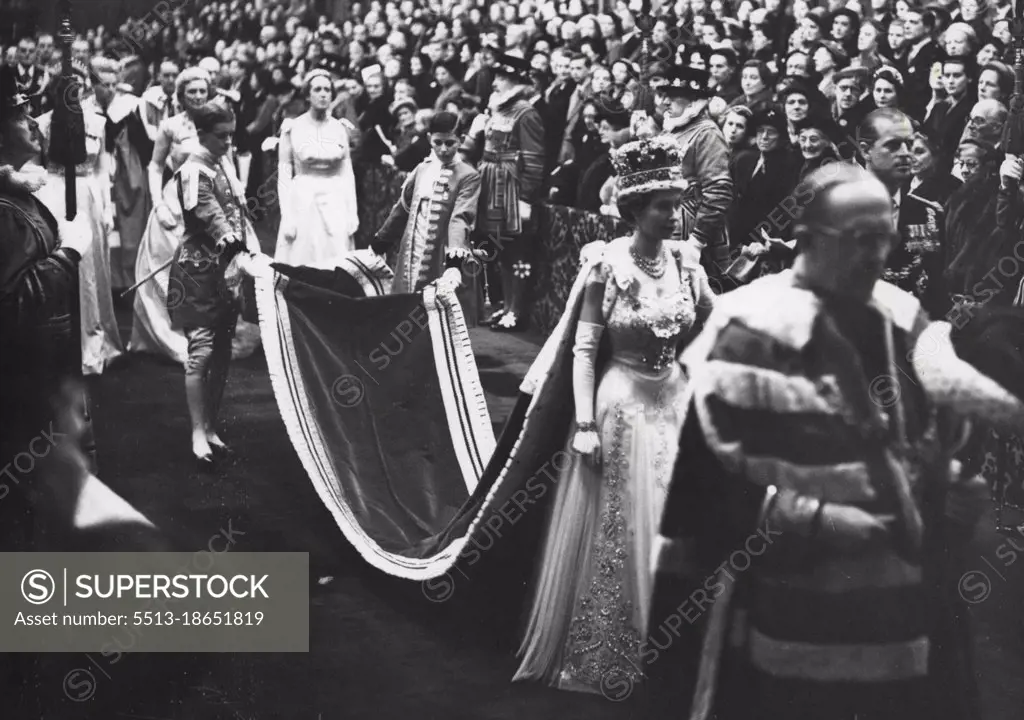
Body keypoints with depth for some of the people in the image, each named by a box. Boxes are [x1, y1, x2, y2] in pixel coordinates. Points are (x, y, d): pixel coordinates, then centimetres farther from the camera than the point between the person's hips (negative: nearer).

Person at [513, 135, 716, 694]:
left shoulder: (686, 263, 1)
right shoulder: (606, 265, -11)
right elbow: (584, 350, -10)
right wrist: (585, 424, -15)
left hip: (675, 404, 4)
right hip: (620, 406, -4)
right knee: (614, 536, 4)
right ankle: (601, 660, 19)